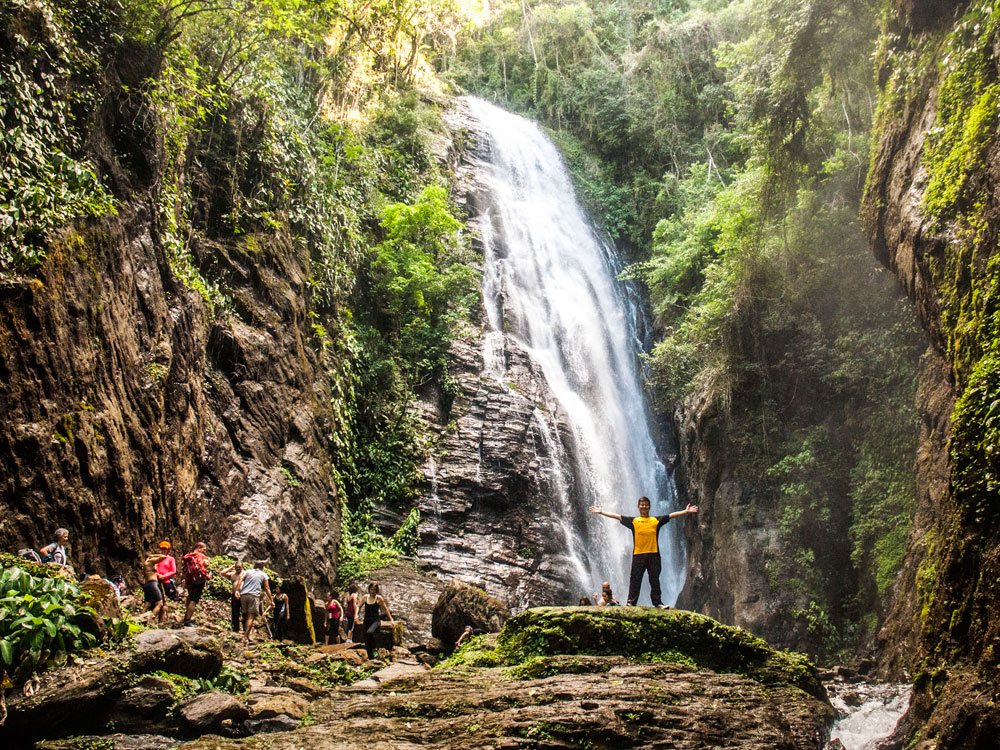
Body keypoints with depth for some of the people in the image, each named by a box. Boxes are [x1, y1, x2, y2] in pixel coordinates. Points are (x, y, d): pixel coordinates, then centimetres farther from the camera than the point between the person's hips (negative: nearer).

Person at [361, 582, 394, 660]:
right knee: (367, 641, 0)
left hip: (376, 620, -4)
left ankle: (374, 649, -14)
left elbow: (385, 609, 5)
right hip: (366, 621, 5)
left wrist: (391, 620, 5)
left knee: (369, 633, -34)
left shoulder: (379, 598, -1)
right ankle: (371, 658, 11)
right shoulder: (365, 597, 8)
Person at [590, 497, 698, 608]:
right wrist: (602, 512, 2)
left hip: (653, 554, 1)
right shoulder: (633, 521, 7)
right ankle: (631, 602, 6)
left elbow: (671, 515, 8)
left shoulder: (656, 520, 8)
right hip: (638, 555, -1)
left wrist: (686, 511, 3)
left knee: (655, 580, 5)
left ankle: (658, 603, 9)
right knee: (635, 580, 2)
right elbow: (617, 516, 6)